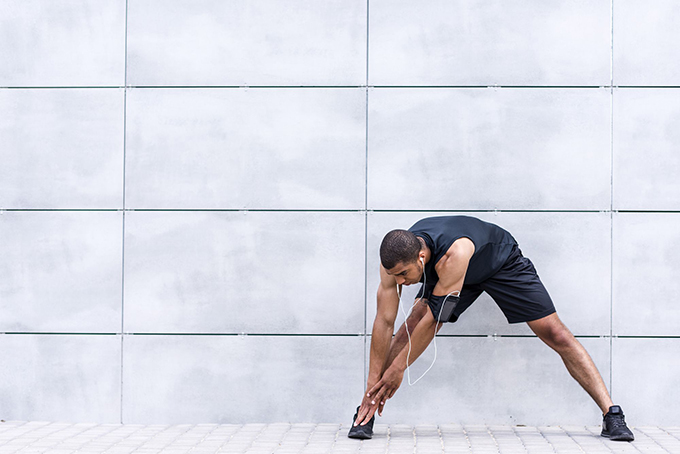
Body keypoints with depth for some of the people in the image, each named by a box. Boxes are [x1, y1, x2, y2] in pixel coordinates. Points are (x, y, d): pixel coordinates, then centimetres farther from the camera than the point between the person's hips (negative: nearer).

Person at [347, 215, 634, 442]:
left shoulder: (454, 252, -48)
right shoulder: (396, 258, -30)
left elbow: (434, 319, -42)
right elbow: (384, 321, -25)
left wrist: (397, 369, -34)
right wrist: (373, 381, -24)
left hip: (502, 262, -4)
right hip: (447, 272, 4)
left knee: (555, 333, -10)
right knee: (412, 325, -17)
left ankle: (611, 414, -4)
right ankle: (366, 414, -9)